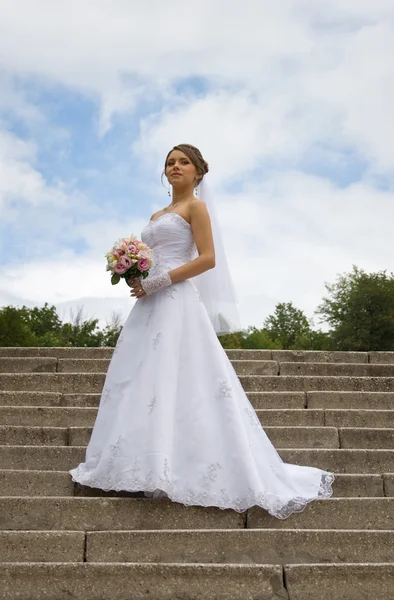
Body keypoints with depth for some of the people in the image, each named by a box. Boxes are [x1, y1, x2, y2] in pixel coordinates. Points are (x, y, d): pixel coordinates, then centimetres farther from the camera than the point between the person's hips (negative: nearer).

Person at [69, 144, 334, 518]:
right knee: (141, 383, 5)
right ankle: (148, 467, 11)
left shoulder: (196, 207, 1)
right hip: (150, 304, 9)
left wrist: (157, 283, -15)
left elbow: (207, 259, -11)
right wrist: (136, 277, 2)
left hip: (177, 302, -8)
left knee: (175, 382, -10)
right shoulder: (157, 216, 23)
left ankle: (165, 473, -4)